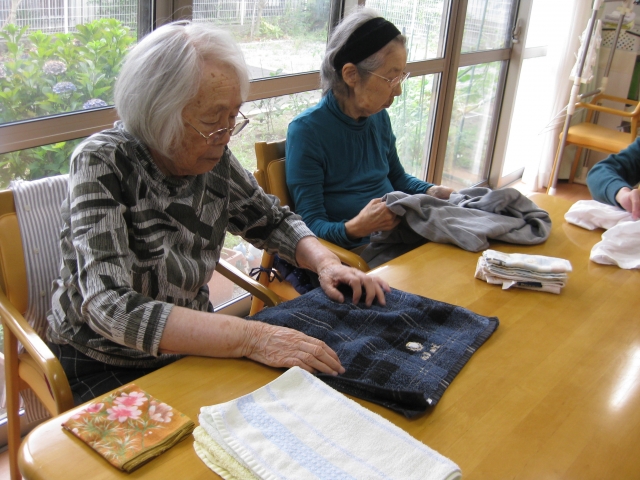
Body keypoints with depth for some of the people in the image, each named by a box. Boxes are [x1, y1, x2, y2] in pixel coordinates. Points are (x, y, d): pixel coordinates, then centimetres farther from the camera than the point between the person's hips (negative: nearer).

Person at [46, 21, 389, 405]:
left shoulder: (215, 160, -6)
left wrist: (327, 263, -10)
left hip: (190, 351, 5)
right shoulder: (102, 163, -21)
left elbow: (273, 221, 10)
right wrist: (251, 338, -39)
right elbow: (111, 309, -31)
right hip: (102, 368, -5)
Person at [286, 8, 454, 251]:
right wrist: (354, 228, -35)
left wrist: (432, 191, 4)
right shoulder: (306, 130, -15)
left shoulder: (379, 117, 5)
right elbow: (312, 225, -16)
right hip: (350, 254, -6)